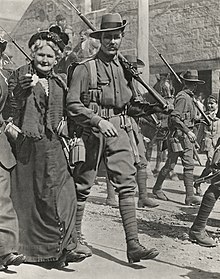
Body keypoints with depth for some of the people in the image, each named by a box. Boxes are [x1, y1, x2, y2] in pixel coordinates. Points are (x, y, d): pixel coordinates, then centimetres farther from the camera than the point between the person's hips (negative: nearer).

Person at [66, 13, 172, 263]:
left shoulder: (125, 68, 14)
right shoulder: (85, 68, -4)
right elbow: (73, 105, -10)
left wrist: (149, 107, 4)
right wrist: (98, 121, -20)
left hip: (120, 131, 5)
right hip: (92, 132, -4)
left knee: (127, 184, -3)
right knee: (82, 186, 6)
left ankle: (133, 244, -2)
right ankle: (74, 236, 25)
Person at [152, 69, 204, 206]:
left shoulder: (189, 97, 16)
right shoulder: (183, 97, -14)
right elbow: (174, 118, -23)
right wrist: (188, 131, -25)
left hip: (186, 137, 9)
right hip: (178, 136, -9)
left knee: (189, 165, 2)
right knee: (170, 164, 2)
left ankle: (190, 195, 1)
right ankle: (157, 188, 20)